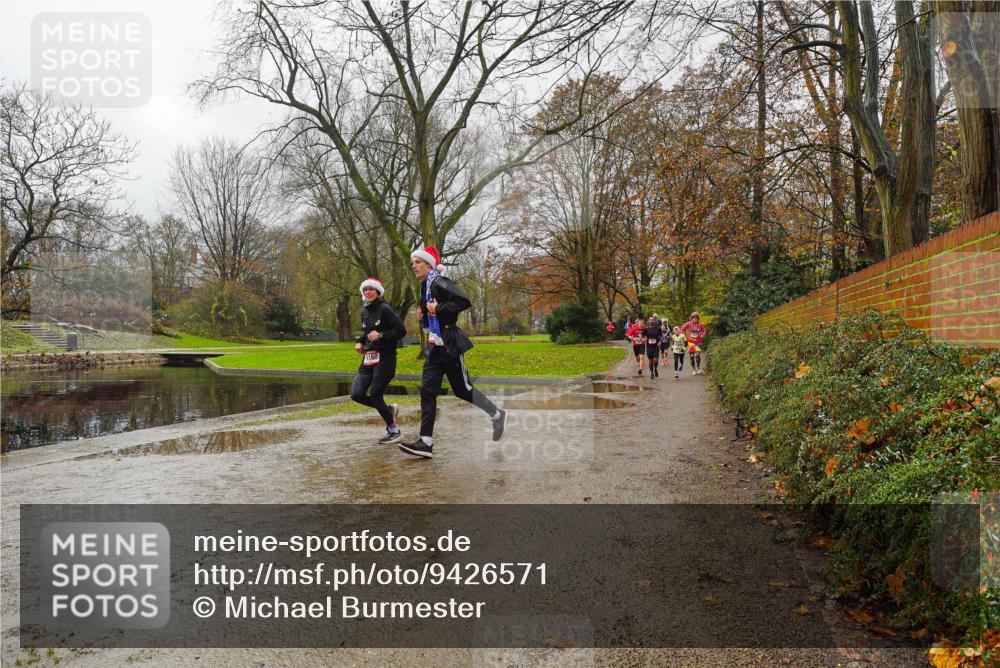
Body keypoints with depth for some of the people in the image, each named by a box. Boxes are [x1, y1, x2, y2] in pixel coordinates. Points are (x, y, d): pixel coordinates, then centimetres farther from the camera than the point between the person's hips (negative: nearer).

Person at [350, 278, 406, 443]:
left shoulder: (385, 309, -10)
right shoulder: (364, 312, 14)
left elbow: (401, 330, -14)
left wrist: (381, 335, -22)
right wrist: (360, 342, 10)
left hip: (385, 357, -8)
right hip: (368, 358, 8)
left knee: (375, 396, -7)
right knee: (356, 394, -3)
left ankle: (394, 432, 11)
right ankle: (390, 410, 21)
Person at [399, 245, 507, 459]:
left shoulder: (438, 282, -13)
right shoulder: (425, 286, 15)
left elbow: (464, 301, -26)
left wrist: (439, 309, -21)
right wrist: (423, 313, 10)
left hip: (450, 344, -9)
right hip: (436, 345, 9)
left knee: (462, 389, 0)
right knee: (427, 391, -1)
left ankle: (497, 415, 23)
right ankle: (426, 443, -3)